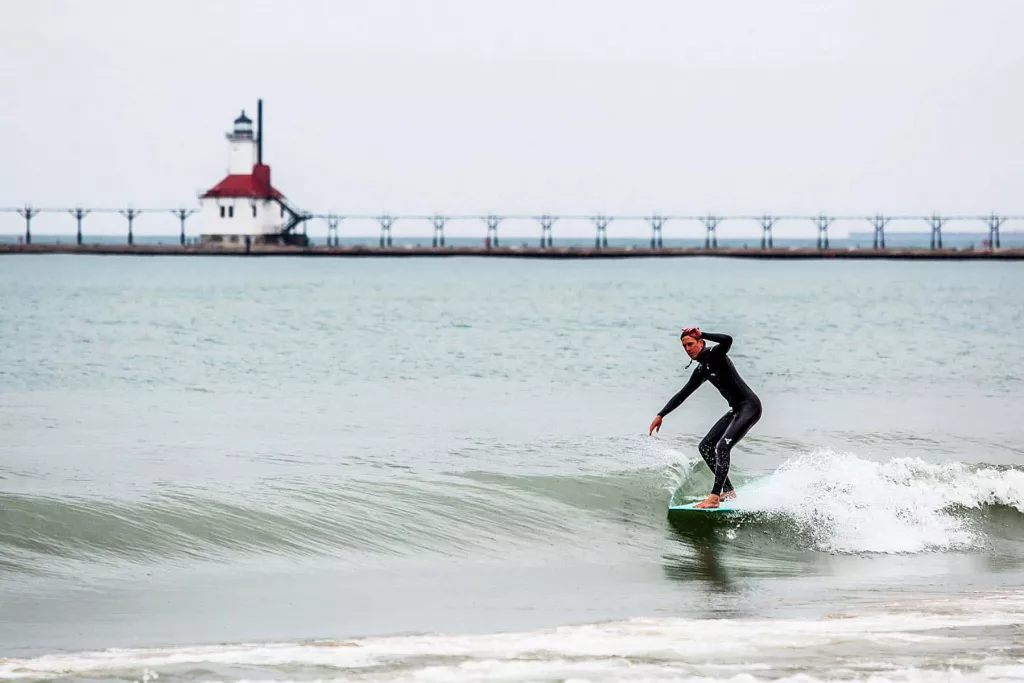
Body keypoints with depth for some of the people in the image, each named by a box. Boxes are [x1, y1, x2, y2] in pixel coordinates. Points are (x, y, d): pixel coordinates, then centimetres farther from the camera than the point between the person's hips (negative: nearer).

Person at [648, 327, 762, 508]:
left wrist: (701, 334, -28)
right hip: (736, 410, 10)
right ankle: (728, 491, 15)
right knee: (705, 447, 11)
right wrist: (660, 415, 21)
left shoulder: (714, 354, -10)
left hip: (750, 406, -10)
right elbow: (682, 395, 23)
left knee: (723, 446, -23)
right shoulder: (701, 371, 15)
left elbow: (727, 341, -33)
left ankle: (714, 497, -28)